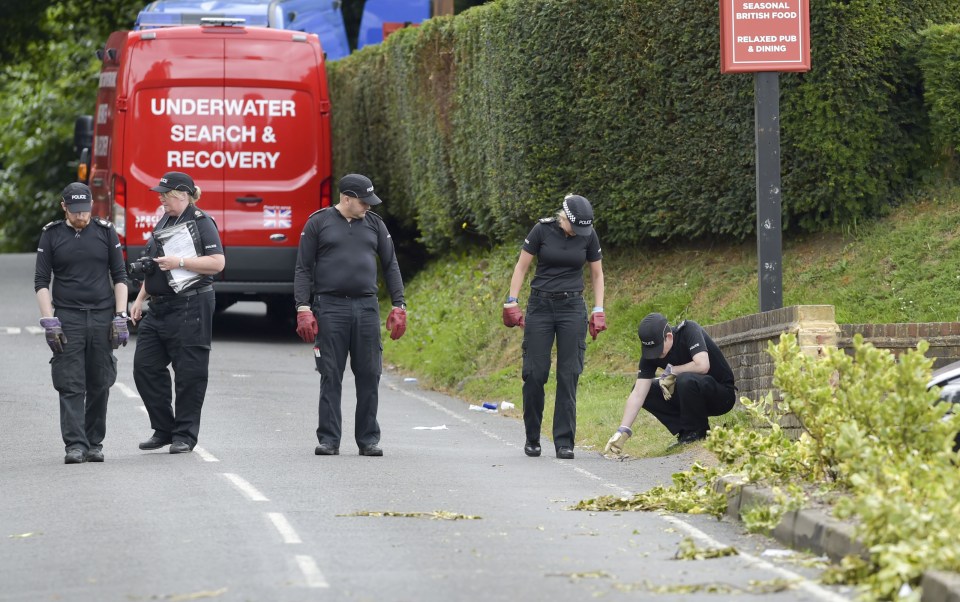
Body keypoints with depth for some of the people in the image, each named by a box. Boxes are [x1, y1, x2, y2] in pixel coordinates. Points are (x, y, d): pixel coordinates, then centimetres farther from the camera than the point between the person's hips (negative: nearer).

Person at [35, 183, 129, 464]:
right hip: (67, 319, -1)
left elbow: (119, 277, 7)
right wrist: (48, 321, -7)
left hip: (102, 317, 1)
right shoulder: (51, 235, 4)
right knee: (70, 385, -8)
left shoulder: (105, 232, 6)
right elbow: (41, 282, 3)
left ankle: (94, 443, 14)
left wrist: (120, 317, -1)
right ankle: (75, 445, -11)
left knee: (99, 385, 5)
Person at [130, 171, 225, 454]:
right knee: (145, 366, 6)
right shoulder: (164, 222, 17)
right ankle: (163, 429, 16)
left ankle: (185, 435, 5)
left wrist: (180, 262, -21)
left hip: (190, 308, -9)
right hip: (159, 308, 9)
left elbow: (217, 262, -16)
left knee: (189, 372, -3)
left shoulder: (201, 222, -8)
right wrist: (140, 299, 20)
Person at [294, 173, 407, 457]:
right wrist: (303, 308, -8)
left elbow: (391, 266, 15)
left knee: (369, 376, 2)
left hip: (366, 307, 3)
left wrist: (399, 306, 6)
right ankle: (328, 439, 3)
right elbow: (303, 269, 2)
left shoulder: (374, 224, 11)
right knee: (330, 377, -2)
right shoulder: (319, 223, 2)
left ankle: (368, 439, 9)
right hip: (330, 308, -3)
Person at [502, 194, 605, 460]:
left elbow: (597, 274, 10)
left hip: (572, 307, 1)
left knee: (569, 375, -5)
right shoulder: (542, 230, -7)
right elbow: (522, 266, 1)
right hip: (540, 305, -1)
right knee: (535, 373, -4)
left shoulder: (588, 236, -1)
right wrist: (512, 303, -4)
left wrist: (598, 311, 3)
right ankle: (532, 439, 10)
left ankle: (564, 442, -2)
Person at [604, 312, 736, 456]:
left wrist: (671, 371, -20)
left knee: (686, 380, -34)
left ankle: (696, 432, -13)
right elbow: (638, 394, -12)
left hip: (723, 394, -6)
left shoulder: (689, 330, -22)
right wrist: (622, 431, -21)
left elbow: (702, 366, -36)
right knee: (645, 390, -5)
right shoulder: (650, 353, -8)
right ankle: (685, 432, -2)